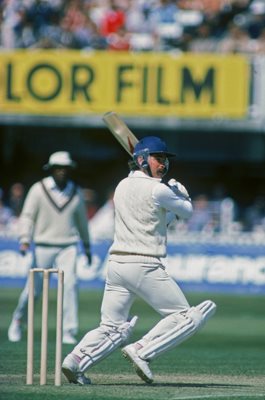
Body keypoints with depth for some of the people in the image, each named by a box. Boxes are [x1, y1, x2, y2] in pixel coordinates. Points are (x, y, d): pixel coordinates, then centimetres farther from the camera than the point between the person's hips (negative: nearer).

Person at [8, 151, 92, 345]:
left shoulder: (76, 192, 6)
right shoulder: (39, 189, -3)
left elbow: (82, 220, 18)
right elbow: (27, 216, -4)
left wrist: (87, 246, 23)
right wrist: (25, 240, -17)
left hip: (68, 246, 2)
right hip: (43, 246, -2)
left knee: (70, 283, -14)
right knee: (35, 287, 0)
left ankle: (69, 331, -11)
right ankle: (18, 320, 27)